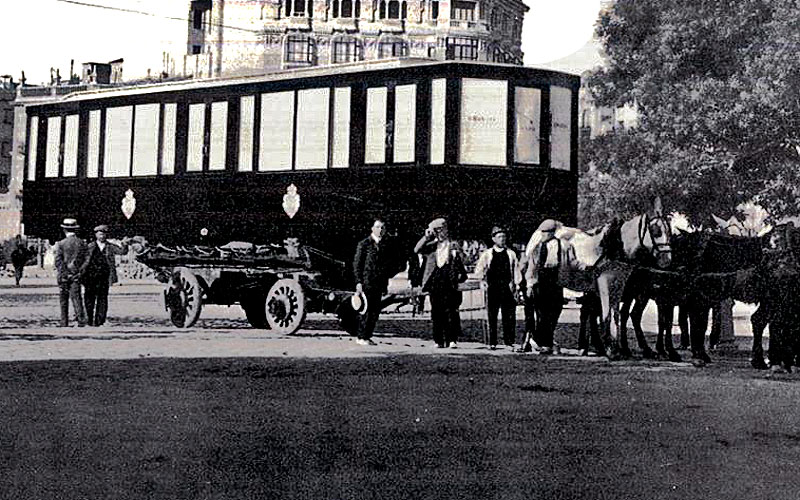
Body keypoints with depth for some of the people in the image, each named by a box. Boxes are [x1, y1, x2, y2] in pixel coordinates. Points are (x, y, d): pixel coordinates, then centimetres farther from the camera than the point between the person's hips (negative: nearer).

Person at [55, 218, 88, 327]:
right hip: (77, 274, 2)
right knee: (76, 296, -1)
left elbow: (58, 261, -9)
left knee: (64, 299, 9)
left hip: (64, 275, -2)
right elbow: (84, 260, 4)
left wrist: (61, 274, -4)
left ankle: (64, 322, 14)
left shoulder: (61, 244, -6)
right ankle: (81, 318, -20)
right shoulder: (82, 243, 2)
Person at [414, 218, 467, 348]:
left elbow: (460, 264, 10)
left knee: (451, 312, -8)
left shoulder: (454, 246, 9)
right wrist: (426, 237, -6)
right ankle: (439, 341, 7)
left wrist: (461, 275, -3)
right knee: (436, 313, 3)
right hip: (435, 283, 2)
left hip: (450, 283, -2)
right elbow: (417, 250, -1)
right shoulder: (432, 245, 13)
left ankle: (452, 340, -6)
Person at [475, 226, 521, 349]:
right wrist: (482, 280, -5)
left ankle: (509, 341, 4)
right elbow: (478, 271, 9)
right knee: (492, 317, 1)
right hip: (492, 289, -1)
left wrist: (515, 284, 3)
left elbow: (516, 271, 10)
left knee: (510, 316, -2)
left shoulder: (511, 254, 10)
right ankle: (492, 343, 6)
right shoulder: (487, 254, 8)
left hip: (508, 288, 1)